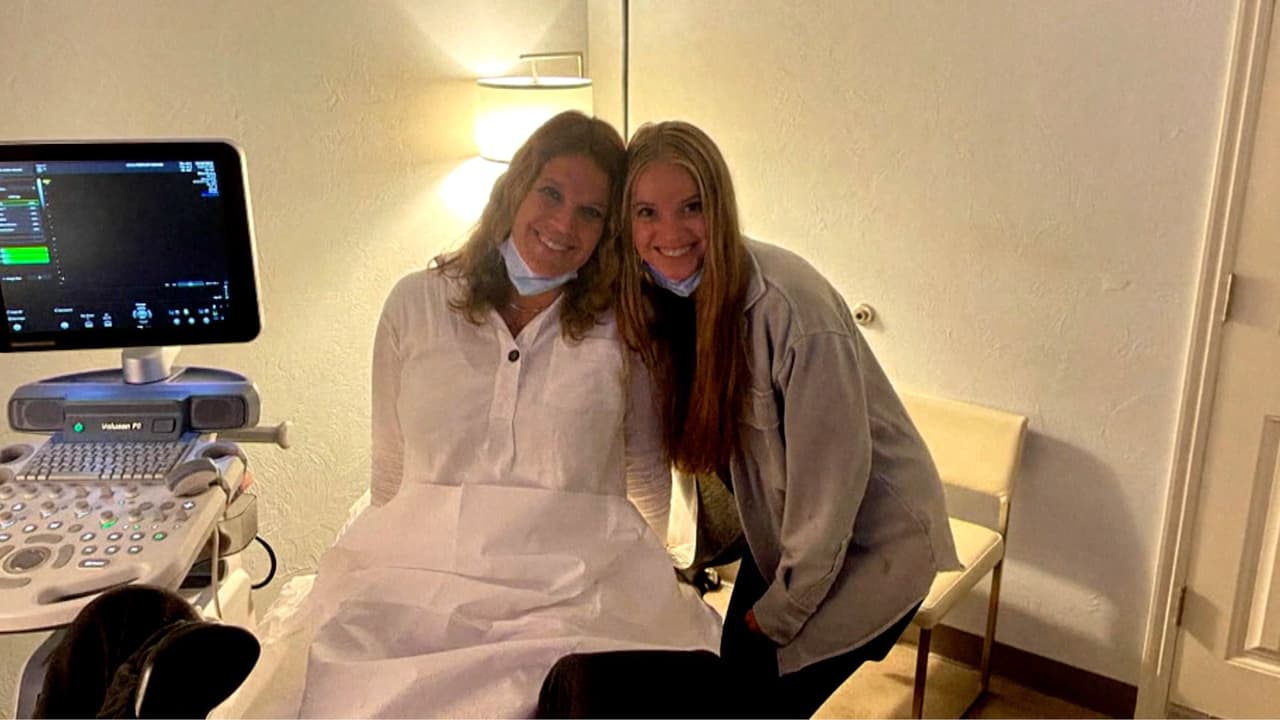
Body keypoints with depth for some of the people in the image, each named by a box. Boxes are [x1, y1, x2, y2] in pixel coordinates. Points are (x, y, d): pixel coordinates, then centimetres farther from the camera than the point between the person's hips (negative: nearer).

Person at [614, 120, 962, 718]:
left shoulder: (795, 309, -31)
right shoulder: (655, 297, -10)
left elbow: (831, 481, -24)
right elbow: (691, 436, 3)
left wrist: (780, 613, -13)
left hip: (871, 537, -6)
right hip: (777, 528, 6)